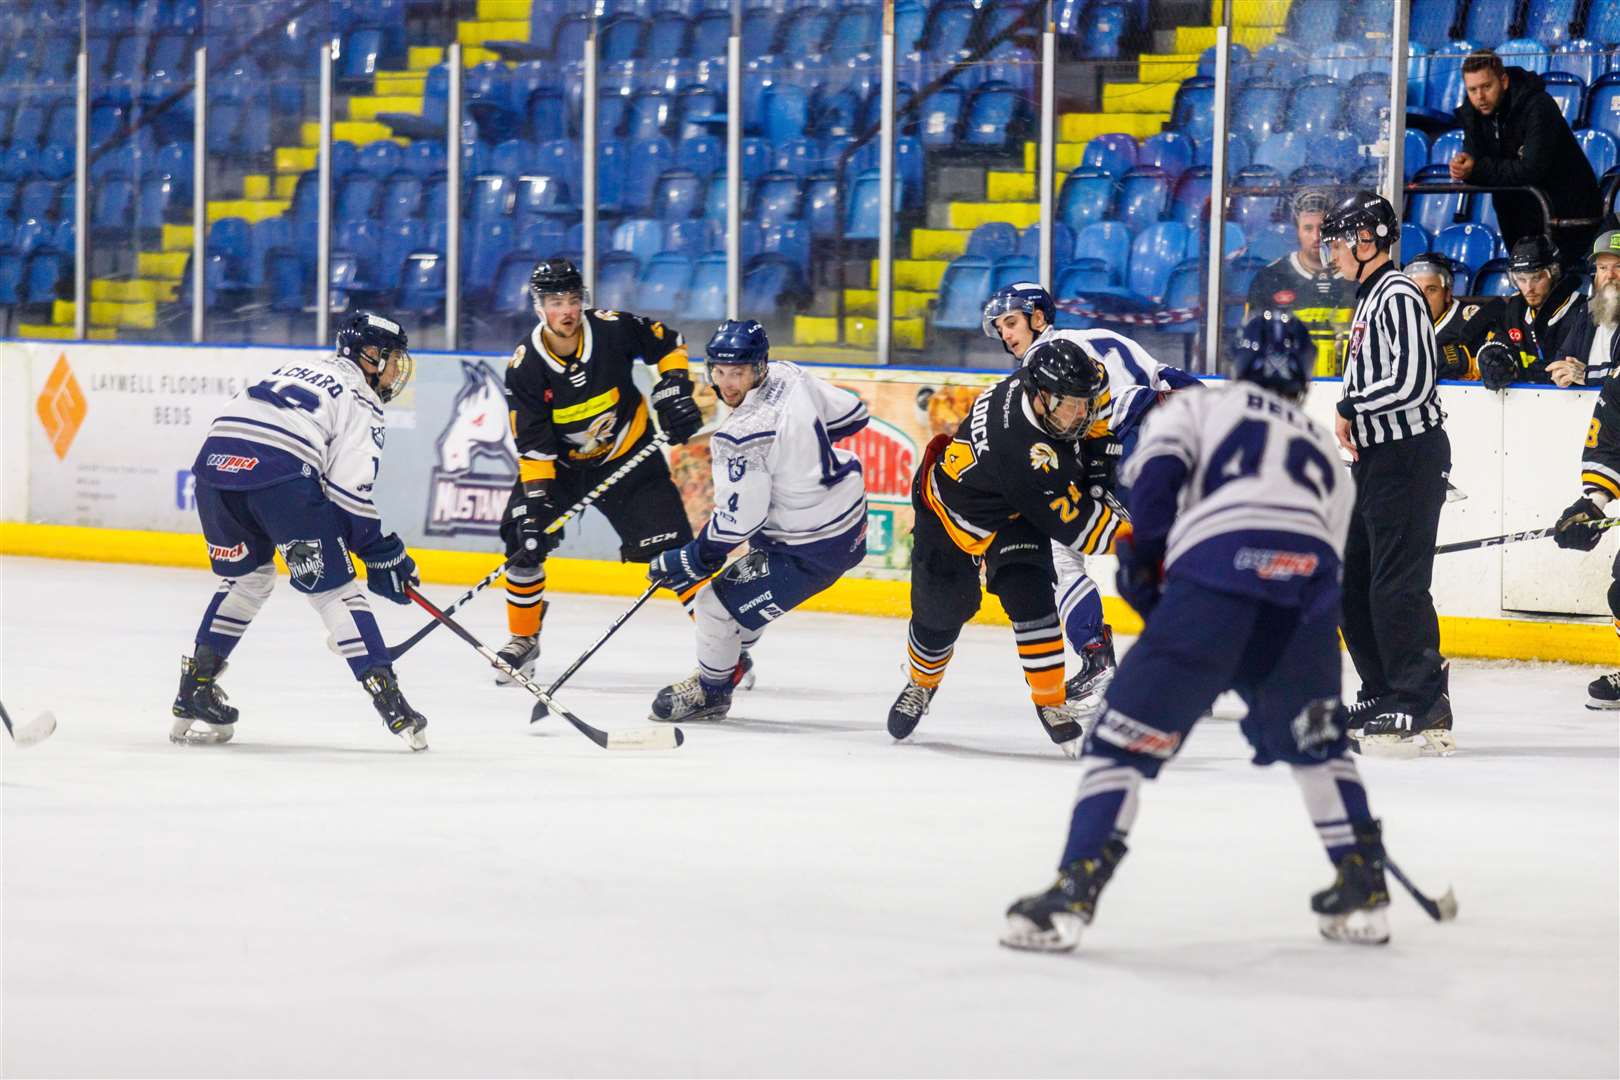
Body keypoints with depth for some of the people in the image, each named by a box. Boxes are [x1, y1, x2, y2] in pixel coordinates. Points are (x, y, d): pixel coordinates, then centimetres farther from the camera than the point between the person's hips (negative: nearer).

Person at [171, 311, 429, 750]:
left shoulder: (295, 369, 34)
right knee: (333, 588, 2)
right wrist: (383, 554, 8)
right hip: (280, 472, -6)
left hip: (216, 456, 6)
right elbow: (350, 490, 0)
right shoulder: (361, 401, 11)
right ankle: (385, 694, -4)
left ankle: (195, 688, 22)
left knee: (246, 578, 26)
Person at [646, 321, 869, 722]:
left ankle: (711, 692, 27)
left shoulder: (741, 437, -29)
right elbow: (851, 413, 8)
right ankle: (731, 658, 50)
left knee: (718, 606, 4)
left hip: (813, 550, -9)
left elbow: (738, 521, -25)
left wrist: (689, 562, -12)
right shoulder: (787, 375, -6)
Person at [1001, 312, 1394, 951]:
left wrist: (1146, 561, 10)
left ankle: (1074, 893, -11)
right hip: (1312, 578, 4)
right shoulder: (1325, 449, 37)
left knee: (1128, 731, 1)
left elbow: (1157, 467, 3)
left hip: (1217, 569, -4)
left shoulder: (1199, 407, 26)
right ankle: (1363, 891, 24)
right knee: (1314, 742, 28)